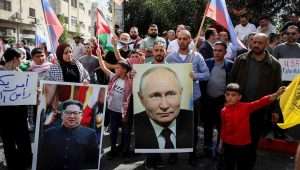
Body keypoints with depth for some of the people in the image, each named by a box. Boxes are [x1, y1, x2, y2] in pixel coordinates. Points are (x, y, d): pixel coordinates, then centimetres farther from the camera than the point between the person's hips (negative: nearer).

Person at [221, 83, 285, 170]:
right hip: (228, 146, 2)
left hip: (244, 146, -1)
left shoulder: (246, 107, -12)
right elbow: (223, 127, 5)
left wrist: (276, 94, -36)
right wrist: (222, 140, 13)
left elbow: (260, 102, -24)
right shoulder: (224, 111, -5)